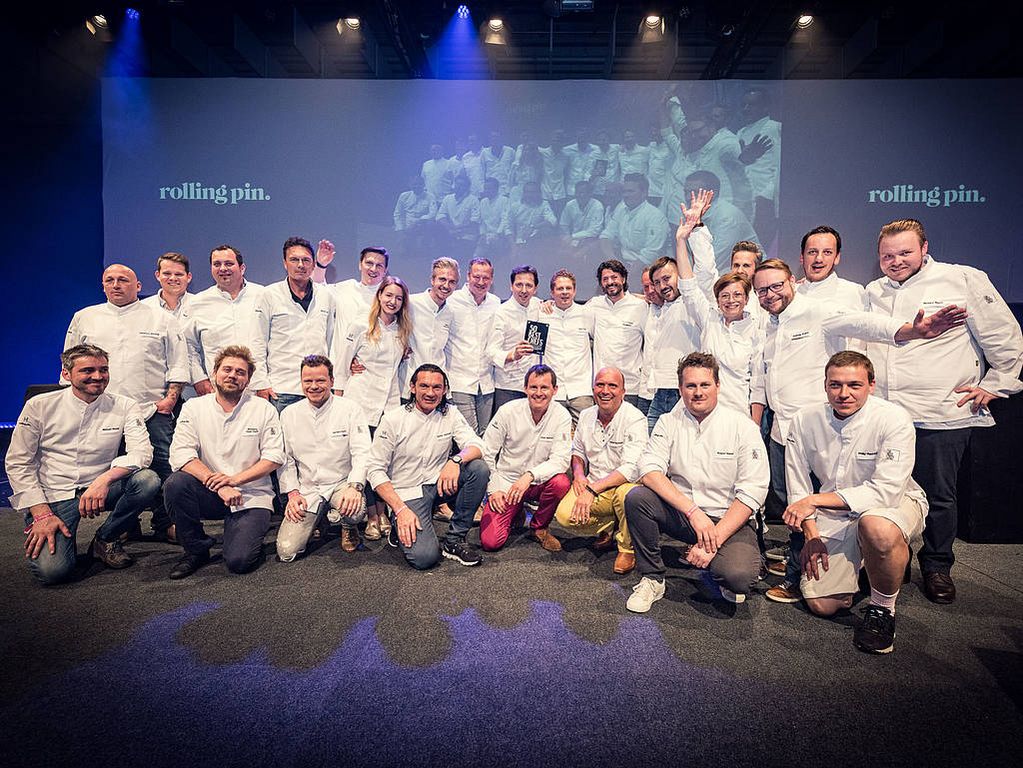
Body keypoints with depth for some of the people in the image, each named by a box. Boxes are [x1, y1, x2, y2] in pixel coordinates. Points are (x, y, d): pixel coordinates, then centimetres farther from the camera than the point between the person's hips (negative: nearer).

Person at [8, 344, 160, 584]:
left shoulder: (125, 407, -1)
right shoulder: (39, 406, -2)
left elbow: (141, 451, -13)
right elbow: (18, 463, 0)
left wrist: (105, 479, -32)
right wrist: (41, 513, -11)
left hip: (99, 489, 2)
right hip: (52, 495, -1)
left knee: (148, 480, -29)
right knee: (52, 569, -23)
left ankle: (106, 539, -2)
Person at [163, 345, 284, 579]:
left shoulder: (264, 410, -1)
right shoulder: (194, 408, 2)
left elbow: (275, 457, -5)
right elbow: (181, 455, -10)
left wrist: (235, 479, -18)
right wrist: (218, 485, -21)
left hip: (252, 497, -2)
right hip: (210, 492, 3)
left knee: (239, 561, -22)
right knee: (175, 484, -29)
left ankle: (248, 535, 16)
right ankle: (197, 550, -6)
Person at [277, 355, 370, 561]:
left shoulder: (351, 409, -4)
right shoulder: (289, 415, 5)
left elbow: (362, 453, -11)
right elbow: (285, 459, 9)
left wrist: (355, 486, -26)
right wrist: (292, 493, -4)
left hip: (342, 484, -2)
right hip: (306, 490, 3)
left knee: (355, 511, -36)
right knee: (286, 551, -11)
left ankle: (349, 528, 4)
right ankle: (316, 518, 22)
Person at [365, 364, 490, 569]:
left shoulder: (450, 414, 2)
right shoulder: (393, 419, -8)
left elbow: (476, 446, -8)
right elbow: (375, 469, -8)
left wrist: (456, 459, -32)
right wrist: (400, 509, -18)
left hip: (440, 483, 4)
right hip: (407, 492, -4)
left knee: (479, 468, -23)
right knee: (424, 557, -24)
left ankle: (453, 540, -9)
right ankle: (401, 528, 12)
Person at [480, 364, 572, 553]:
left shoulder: (562, 416, -9)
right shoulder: (508, 411, -10)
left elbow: (561, 459, -17)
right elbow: (486, 453, -3)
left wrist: (530, 475, -31)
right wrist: (494, 489, -8)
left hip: (539, 483, 1)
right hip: (506, 482, 0)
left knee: (561, 482, -33)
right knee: (490, 541, -16)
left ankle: (539, 527, -2)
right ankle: (516, 514, 20)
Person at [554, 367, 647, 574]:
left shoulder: (635, 419, -15)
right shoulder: (586, 416, 5)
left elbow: (631, 469, -24)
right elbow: (577, 451, 20)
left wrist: (592, 489, -30)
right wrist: (578, 473, -3)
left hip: (625, 485, -4)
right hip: (592, 487, 5)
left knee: (627, 494, -39)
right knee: (564, 516, -21)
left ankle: (627, 548, -8)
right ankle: (608, 528, 10)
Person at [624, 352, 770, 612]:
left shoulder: (743, 427, -6)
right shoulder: (669, 422, 1)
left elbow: (752, 493, -12)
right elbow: (649, 470, -13)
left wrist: (714, 539, -20)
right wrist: (693, 512, -25)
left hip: (729, 520, -2)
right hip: (680, 513, 3)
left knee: (738, 577, -30)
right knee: (636, 498, -24)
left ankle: (717, 575, 9)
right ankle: (652, 579, -4)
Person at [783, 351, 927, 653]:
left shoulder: (894, 419, -21)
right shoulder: (805, 420, -10)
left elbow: (886, 491, -28)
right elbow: (797, 486, 0)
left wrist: (816, 500, -28)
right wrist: (811, 533, -9)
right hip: (835, 516, 4)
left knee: (876, 527, -41)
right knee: (821, 604, -3)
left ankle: (883, 608, -11)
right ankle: (863, 564, 30)